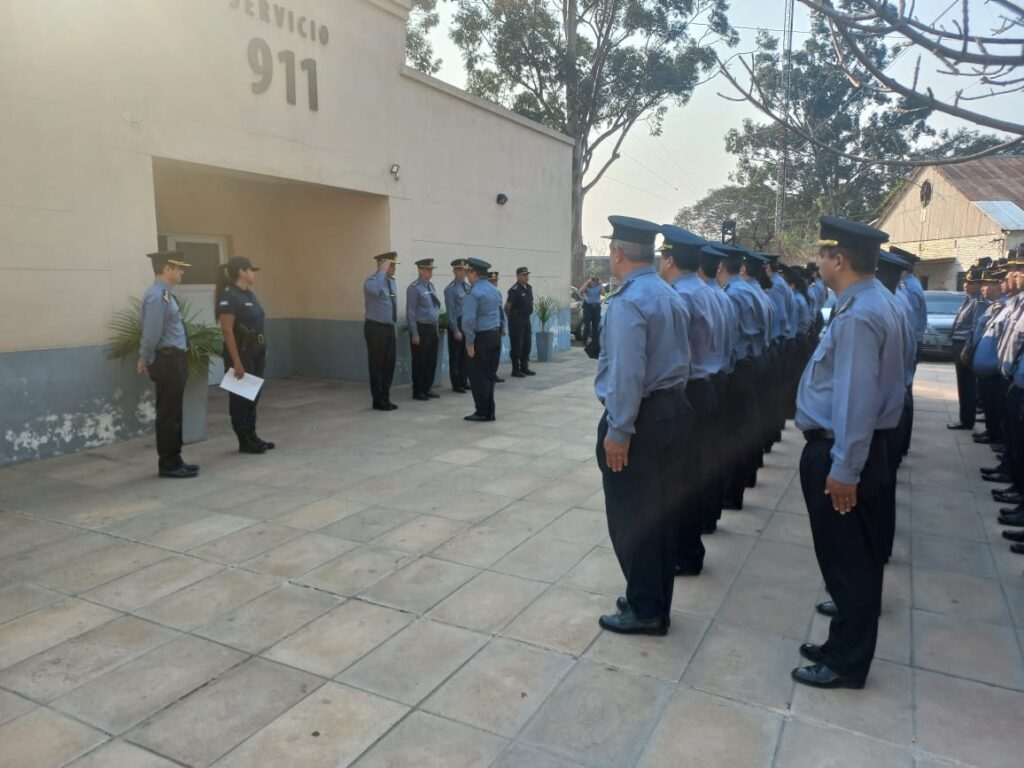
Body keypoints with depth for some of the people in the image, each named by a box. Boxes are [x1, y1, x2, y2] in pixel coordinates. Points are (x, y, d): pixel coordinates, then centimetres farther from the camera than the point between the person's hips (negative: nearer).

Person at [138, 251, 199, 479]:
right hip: (168, 361, -10)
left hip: (175, 360, 10)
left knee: (174, 414, 15)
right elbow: (152, 334, -20)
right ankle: (168, 465, 8)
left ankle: (174, 461, 24)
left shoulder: (165, 294, 13)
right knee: (168, 415, -1)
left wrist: (146, 359, 16)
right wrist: (146, 360, -7)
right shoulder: (157, 296, -18)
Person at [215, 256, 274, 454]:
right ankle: (244, 442, 10)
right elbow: (227, 331, -20)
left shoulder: (249, 294, 12)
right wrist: (236, 362, -23)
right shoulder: (229, 296, -15)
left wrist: (262, 350, 14)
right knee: (240, 398, 2)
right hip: (241, 353, -9)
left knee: (253, 396, 15)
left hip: (257, 352, 9)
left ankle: (252, 437, 24)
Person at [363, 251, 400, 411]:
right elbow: (375, 290, -40)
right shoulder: (372, 281, -14)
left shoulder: (391, 282, 11)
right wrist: (382, 272, -28)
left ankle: (385, 399, 21)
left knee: (389, 365, 11)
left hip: (389, 328, 8)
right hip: (375, 328, -8)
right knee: (377, 365, 0)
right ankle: (378, 401, 8)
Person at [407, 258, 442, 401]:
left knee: (432, 360, 12)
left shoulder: (431, 286, 12)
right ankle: (418, 391, 11)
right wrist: (415, 334, -17)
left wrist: (436, 328, 13)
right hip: (421, 328, -7)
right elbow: (411, 312, -14)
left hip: (433, 328, 7)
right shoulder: (414, 288, -11)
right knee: (420, 361, 1)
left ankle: (427, 388, 22)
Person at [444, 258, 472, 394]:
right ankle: (456, 385, 9)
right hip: (457, 324, -6)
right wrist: (456, 330, -17)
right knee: (455, 356, 3)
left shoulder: (468, 286, 9)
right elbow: (451, 311, -14)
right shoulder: (451, 289, -10)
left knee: (466, 355, 12)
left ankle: (464, 381, 23)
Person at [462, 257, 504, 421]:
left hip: (482, 337, -8)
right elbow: (501, 313, 16)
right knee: (489, 375, 13)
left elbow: (469, 319, -19)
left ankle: (482, 413, 3)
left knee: (478, 376, 0)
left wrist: (469, 342, -15)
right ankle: (490, 412, 18)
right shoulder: (494, 289, 12)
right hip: (496, 335, 8)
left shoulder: (474, 292, -14)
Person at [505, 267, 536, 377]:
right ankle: (516, 369, 6)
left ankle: (524, 367, 22)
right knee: (516, 345, -2)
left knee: (526, 345, 12)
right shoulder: (514, 290, -16)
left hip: (527, 319, 8)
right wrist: (512, 316, -4)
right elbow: (507, 307, -16)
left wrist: (529, 315, 16)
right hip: (516, 321, -8)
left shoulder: (529, 288, 9)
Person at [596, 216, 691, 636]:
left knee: (631, 518, 4)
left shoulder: (628, 301, -17)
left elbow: (627, 373, -23)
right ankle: (654, 601, 31)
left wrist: (618, 431, -20)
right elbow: (680, 360, 12)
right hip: (674, 410, 9)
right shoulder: (672, 297, 12)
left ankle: (645, 611, 16)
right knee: (662, 513, 17)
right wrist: (670, 403, 14)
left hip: (640, 418, -9)